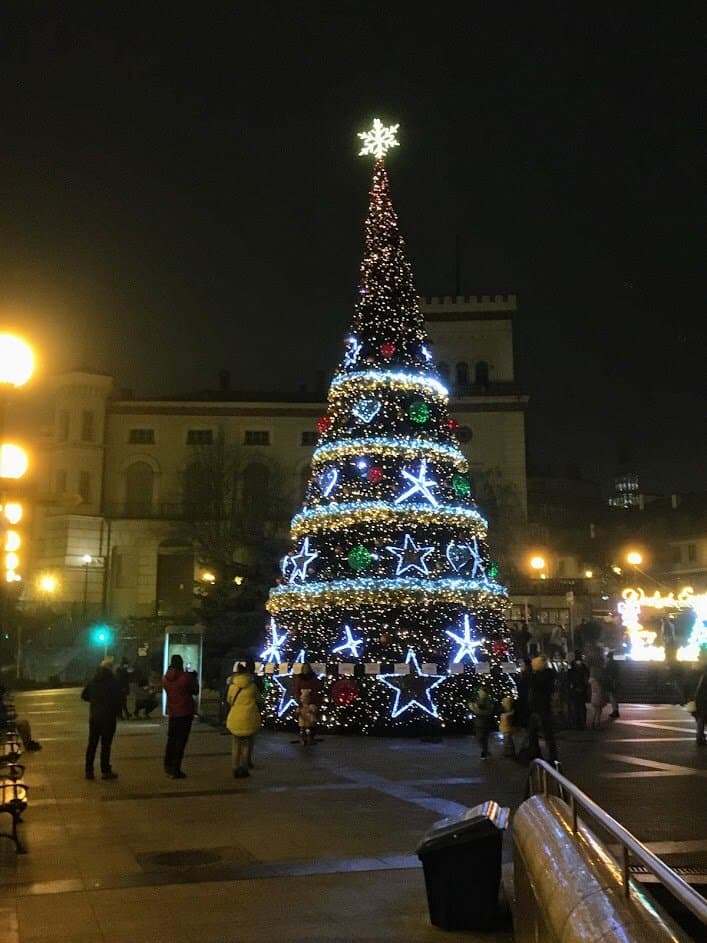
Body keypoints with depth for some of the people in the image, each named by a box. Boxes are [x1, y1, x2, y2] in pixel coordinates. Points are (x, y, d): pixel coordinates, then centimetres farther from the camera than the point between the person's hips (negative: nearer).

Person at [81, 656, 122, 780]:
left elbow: (84, 695, 9)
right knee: (106, 744, 1)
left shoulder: (93, 681, 5)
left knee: (92, 743, 12)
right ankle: (105, 771, 5)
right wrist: (116, 712, 1)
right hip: (108, 716, -5)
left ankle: (89, 771, 14)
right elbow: (119, 699, -15)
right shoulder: (113, 681, -12)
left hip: (94, 716, 5)